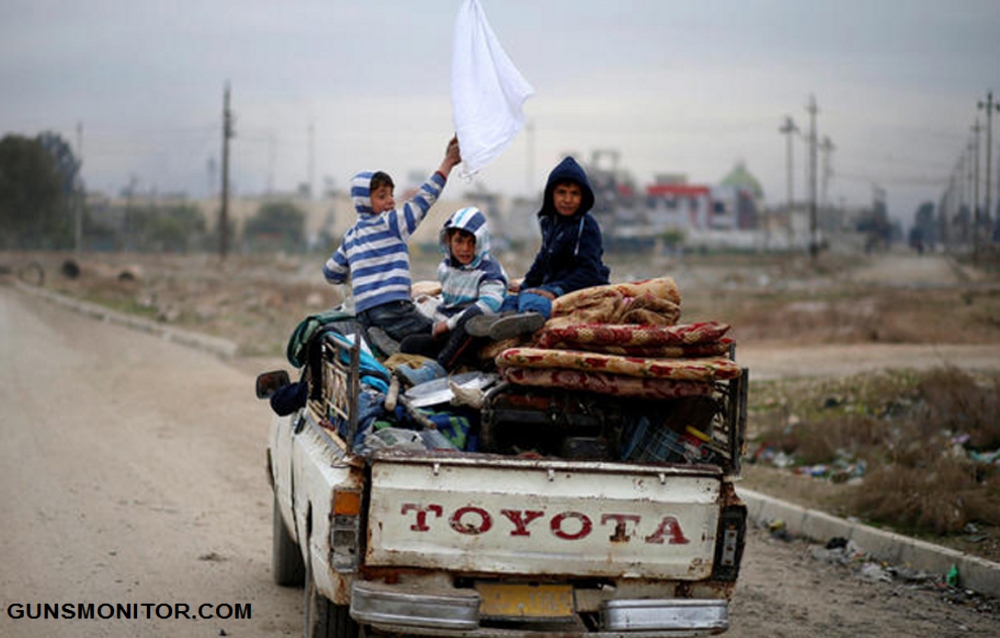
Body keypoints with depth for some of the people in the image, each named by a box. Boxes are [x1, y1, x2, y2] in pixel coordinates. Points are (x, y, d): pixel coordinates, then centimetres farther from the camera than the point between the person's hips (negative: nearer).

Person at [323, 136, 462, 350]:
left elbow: (331, 272, 28)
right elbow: (421, 202, -3)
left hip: (363, 314, 8)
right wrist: (447, 164, -1)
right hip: (389, 307, -8)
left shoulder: (351, 235, 22)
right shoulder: (386, 224, 0)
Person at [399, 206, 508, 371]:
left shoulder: (489, 270, -6)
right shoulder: (445, 267, 15)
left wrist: (449, 324, -19)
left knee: (473, 315, -40)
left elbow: (489, 304, -23)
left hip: (473, 335, -6)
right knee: (408, 344, -16)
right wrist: (439, 324, 10)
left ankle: (440, 367, -44)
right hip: (446, 337, 6)